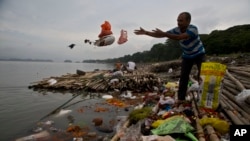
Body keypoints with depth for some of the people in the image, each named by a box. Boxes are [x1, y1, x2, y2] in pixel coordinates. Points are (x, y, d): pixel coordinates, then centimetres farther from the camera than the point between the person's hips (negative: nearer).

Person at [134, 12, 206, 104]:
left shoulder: (193, 29, -31)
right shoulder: (176, 30, -16)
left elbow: (179, 37, -46)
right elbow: (160, 35, -19)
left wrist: (164, 33, -51)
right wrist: (146, 32, -28)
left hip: (199, 54, -3)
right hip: (187, 56, 4)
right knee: (183, 77, -2)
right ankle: (181, 98, 5)